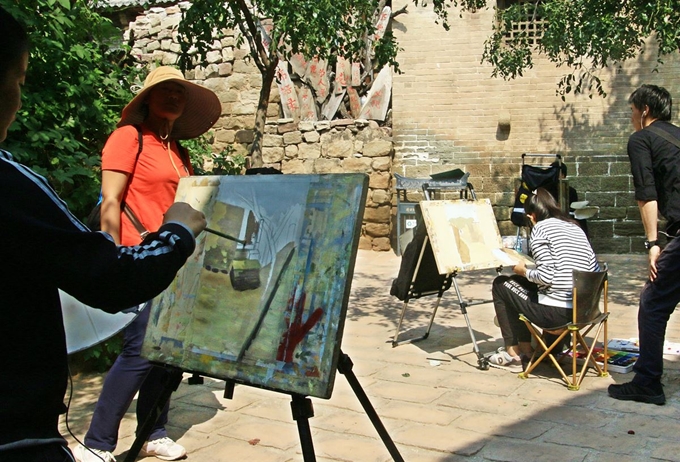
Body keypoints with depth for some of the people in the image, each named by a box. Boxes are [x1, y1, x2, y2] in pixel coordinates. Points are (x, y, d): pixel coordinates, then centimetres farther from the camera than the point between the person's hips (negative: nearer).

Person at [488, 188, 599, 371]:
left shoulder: (541, 228, -6)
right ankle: (525, 348, 31)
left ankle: (513, 353, 19)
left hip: (557, 314, -8)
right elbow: (594, 270, 10)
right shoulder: (576, 227, 15)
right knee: (520, 282, 29)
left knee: (500, 284, 15)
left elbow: (546, 276, -17)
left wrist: (524, 271, 4)